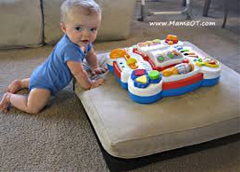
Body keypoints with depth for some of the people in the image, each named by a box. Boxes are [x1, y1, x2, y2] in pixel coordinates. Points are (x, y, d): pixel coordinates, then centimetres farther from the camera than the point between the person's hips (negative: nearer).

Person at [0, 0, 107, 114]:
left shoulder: (84, 41, -11)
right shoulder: (69, 49, -40)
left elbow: (90, 54, 11)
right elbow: (78, 72, -34)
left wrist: (95, 68, 7)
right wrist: (89, 85, -21)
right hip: (43, 82, -9)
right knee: (33, 108, -14)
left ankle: (20, 83, 48)